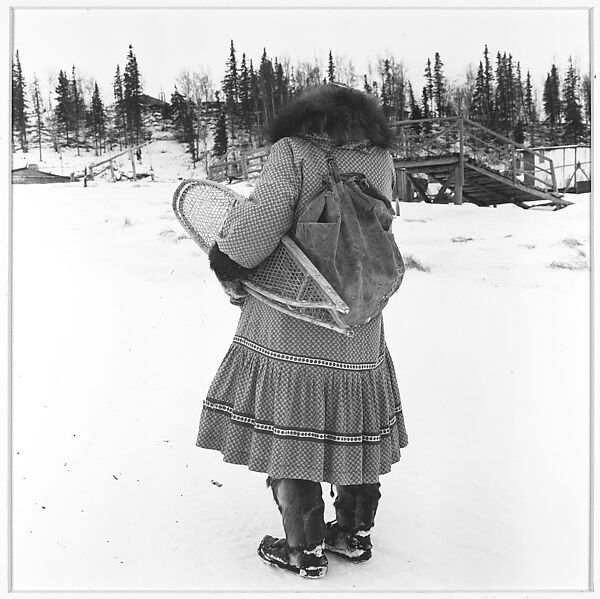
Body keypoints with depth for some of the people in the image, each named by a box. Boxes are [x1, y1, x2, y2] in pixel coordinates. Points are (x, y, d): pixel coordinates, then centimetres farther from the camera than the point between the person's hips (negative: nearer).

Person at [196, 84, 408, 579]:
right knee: (350, 427, 18)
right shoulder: (381, 160, 5)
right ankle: (355, 533, 33)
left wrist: (228, 265, -6)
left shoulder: (292, 153, -9)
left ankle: (305, 549, 20)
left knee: (287, 431, 8)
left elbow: (264, 217, -22)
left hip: (287, 323, -5)